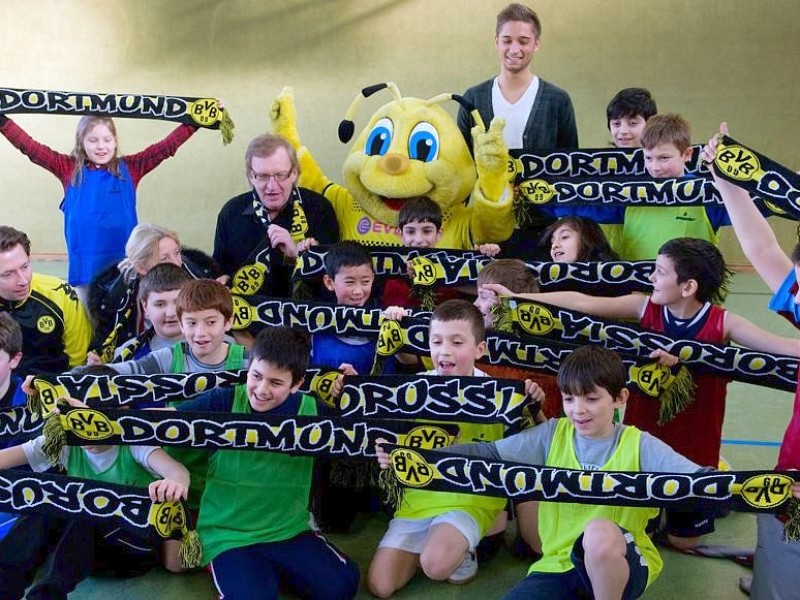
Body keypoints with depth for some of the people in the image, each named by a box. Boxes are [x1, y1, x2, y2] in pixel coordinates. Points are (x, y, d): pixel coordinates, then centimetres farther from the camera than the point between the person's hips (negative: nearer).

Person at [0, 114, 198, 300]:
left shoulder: (130, 168, 4)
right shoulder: (69, 169, 4)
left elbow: (166, 147, 1)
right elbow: (29, 146, 0)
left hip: (124, 263, 0)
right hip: (85, 263, 0)